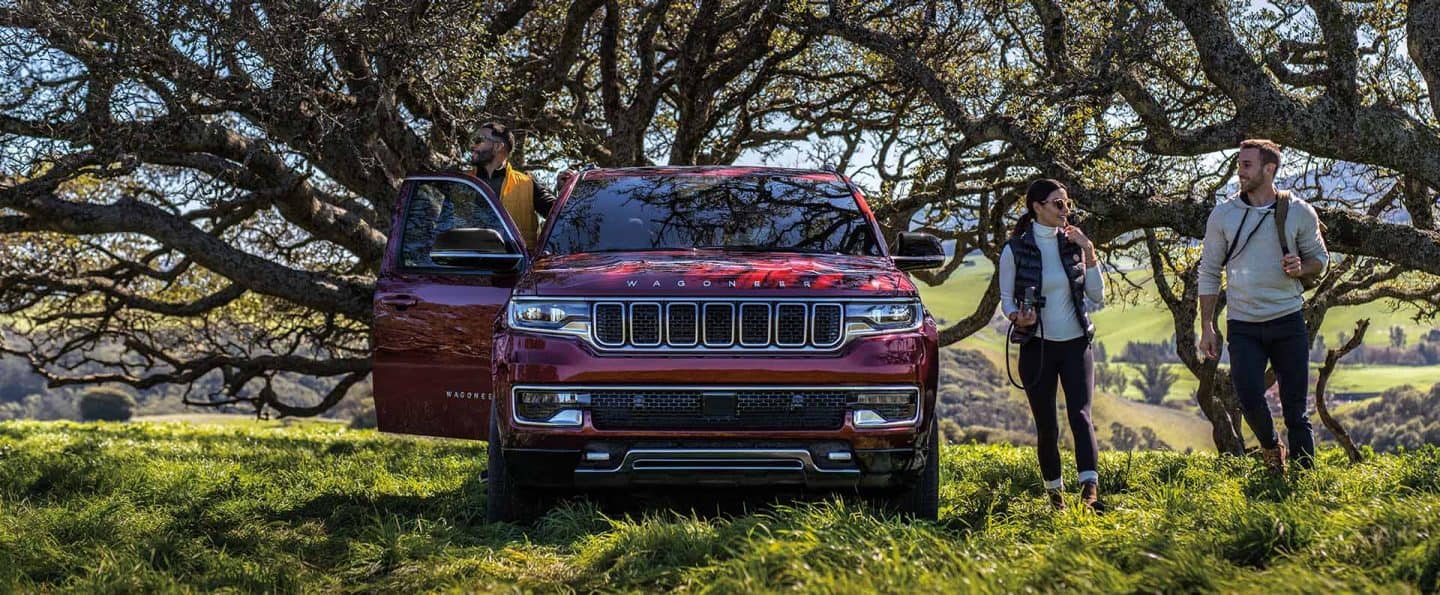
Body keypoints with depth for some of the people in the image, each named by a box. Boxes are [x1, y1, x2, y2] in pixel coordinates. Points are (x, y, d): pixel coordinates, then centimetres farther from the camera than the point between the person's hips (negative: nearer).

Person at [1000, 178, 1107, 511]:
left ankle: (1090, 490, -27)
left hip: (1076, 344, 1)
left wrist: (1089, 254, -5)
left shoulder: (1072, 243, 4)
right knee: (1046, 426, 4)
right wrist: (1016, 317, -21)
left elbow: (1097, 297, 4)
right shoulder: (1015, 250, -4)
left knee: (1080, 415, -15)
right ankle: (1055, 493, 20)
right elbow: (1006, 298, 2)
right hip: (1037, 346, -1)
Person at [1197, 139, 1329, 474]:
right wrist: (1207, 327, -1)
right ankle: (1271, 449, 18)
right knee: (1248, 397, -12)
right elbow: (1209, 273, 5)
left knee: (1294, 406, 3)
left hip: (1288, 321, 0)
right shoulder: (1223, 215, 1)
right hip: (1242, 326, 0)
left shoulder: (1299, 213, -1)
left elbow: (1319, 258, 12)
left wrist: (1301, 268, -13)